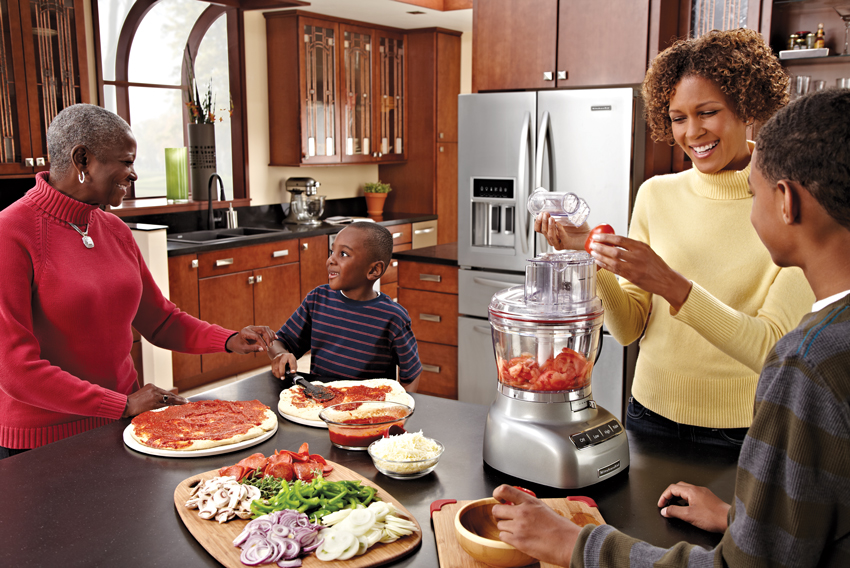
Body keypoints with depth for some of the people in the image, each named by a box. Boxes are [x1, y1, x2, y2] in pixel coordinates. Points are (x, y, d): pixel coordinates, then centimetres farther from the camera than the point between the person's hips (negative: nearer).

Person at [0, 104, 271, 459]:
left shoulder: (115, 231, 5)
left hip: (120, 425, 6)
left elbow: (160, 320, 11)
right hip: (44, 441, -6)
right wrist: (123, 405, -18)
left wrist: (228, 341, -4)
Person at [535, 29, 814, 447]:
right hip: (652, 414, 3)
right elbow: (629, 330, -1)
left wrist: (670, 285, -31)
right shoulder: (656, 195, -1)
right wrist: (590, 254, -16)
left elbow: (772, 349, -20)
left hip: (742, 433, -3)